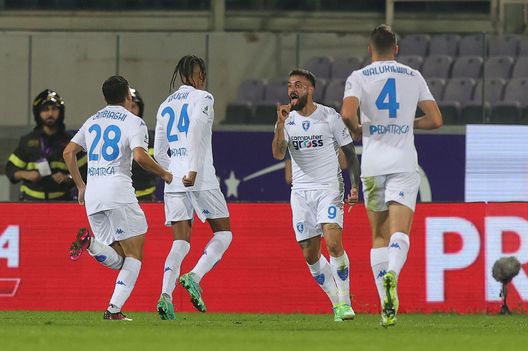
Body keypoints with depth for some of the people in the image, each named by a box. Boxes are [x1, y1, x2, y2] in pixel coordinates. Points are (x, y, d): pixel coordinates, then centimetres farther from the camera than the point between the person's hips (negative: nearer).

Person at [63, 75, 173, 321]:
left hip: (92, 195, 6)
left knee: (118, 260, 10)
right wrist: (164, 174, 1)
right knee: (134, 255, 1)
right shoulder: (133, 122, 0)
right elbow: (140, 156, -15)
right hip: (118, 192, -6)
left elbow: (68, 152, 18)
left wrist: (80, 186, 25)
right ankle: (115, 309, -16)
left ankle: (90, 242, -21)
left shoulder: (92, 121, 19)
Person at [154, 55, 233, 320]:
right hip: (201, 179, -5)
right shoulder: (202, 98, 1)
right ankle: (194, 277, -14)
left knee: (180, 243, 3)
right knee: (223, 233, 7)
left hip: (173, 181, 5)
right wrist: (193, 169, -21)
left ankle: (165, 296, -16)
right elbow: (195, 130, -17)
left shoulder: (165, 106, 18)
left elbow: (159, 153, 17)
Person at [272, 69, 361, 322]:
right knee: (310, 254, 1)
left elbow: (349, 153, 4)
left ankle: (344, 301, -12)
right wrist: (281, 123, -21)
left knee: (333, 242, -22)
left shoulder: (330, 117, -2)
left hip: (329, 188, -4)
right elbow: (278, 154, -10)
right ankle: (336, 301, 17)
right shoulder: (287, 120, 5)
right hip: (301, 192, 4)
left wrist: (355, 186, -5)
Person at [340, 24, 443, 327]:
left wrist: (357, 129, 8)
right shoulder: (413, 76, 9)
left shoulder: (359, 77, 3)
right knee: (400, 231, -9)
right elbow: (436, 120, 7)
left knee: (379, 236, 10)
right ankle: (392, 273, -40)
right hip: (405, 163, 0)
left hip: (373, 165, 0)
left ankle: (387, 306, 5)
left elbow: (347, 114, -14)